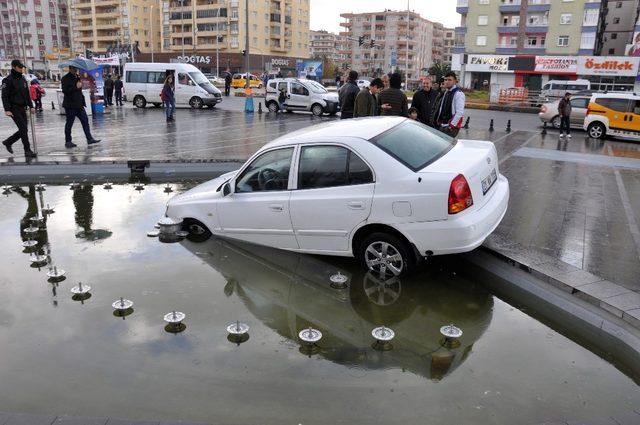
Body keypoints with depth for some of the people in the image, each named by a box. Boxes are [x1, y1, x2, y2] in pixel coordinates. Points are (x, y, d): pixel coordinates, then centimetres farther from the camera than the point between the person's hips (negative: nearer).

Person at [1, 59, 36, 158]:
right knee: (23, 129, -11)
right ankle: (27, 151, -7)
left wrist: (31, 106, 13)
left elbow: (27, 94, 20)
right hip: (14, 108, -7)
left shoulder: (23, 79, 13)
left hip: (22, 108, 7)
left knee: (23, 130, 9)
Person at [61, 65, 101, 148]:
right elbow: (65, 90, -22)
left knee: (85, 120, 4)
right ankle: (67, 142, 8)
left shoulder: (77, 77, 16)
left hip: (79, 104, 8)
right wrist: (76, 87, -23)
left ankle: (89, 138, 7)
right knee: (69, 123, 0)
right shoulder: (65, 78, -10)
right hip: (70, 105, -8)